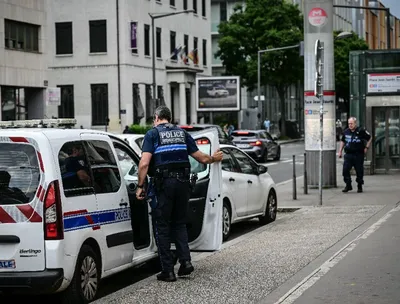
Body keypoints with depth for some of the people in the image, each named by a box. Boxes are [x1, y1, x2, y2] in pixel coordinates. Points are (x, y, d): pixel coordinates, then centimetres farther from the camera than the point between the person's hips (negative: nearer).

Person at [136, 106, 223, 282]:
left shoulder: (152, 134, 1)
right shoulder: (182, 133, 14)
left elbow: (144, 163, -10)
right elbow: (201, 158, 17)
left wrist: (140, 186, -4)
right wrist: (214, 159, 36)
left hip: (163, 183, -4)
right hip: (182, 182, 4)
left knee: (162, 227, 4)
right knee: (179, 224, 18)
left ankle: (168, 270, 3)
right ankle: (185, 261, 5)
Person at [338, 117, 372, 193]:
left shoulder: (361, 131, -5)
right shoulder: (346, 132, 8)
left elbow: (370, 138, 6)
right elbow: (342, 141, 23)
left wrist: (366, 148, 1)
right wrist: (340, 151, 17)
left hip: (358, 155, -3)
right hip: (348, 155, 3)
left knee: (359, 171, 3)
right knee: (345, 169, -9)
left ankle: (359, 186, 16)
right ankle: (348, 185, 3)